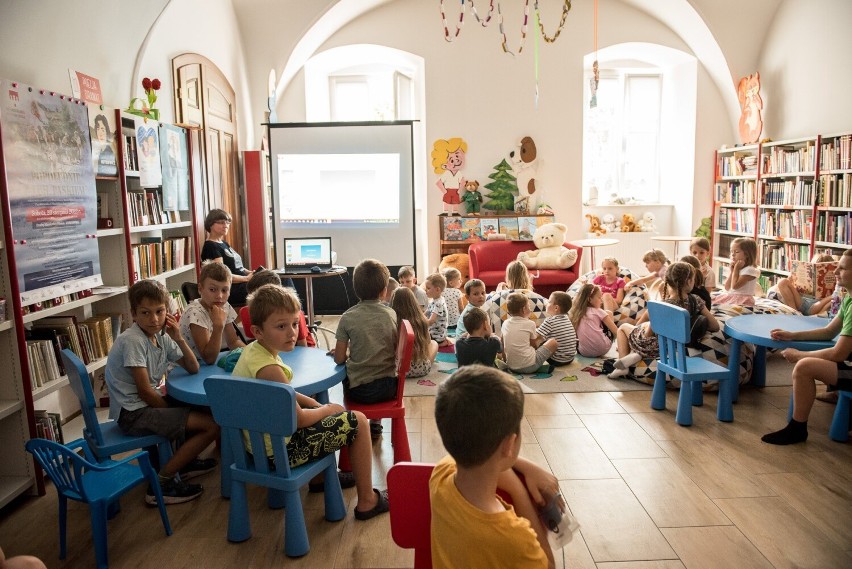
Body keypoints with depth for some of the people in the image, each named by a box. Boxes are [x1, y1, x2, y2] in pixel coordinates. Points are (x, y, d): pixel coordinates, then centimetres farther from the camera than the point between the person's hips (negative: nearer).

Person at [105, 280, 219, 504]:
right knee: (212, 425, -16)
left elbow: (193, 369, 4)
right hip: (134, 414, -9)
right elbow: (145, 391, -21)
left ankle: (184, 461, 25)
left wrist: (179, 339, -9)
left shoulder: (162, 337, 5)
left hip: (146, 404, 9)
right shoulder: (133, 341, -20)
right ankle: (162, 484, -7)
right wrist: (170, 410, -7)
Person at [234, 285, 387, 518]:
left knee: (320, 409, 31)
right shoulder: (269, 368, -30)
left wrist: (313, 403, 6)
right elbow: (299, 419, -22)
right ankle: (367, 501, 12)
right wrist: (328, 409, -4)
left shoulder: (252, 350, -1)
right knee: (357, 421, -1)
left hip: (257, 441, 10)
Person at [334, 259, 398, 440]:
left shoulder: (348, 317, -9)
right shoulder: (392, 314, -3)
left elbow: (339, 358, -7)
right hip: (387, 388, 2)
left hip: (358, 391, -1)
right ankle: (375, 424, 34)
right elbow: (395, 351, 7)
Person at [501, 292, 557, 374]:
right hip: (529, 366, -6)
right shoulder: (530, 324, -7)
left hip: (510, 366, 6)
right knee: (553, 342, 9)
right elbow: (534, 345, 6)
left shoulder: (505, 324, 5)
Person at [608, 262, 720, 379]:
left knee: (623, 327, 21)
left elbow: (648, 334, -18)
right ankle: (635, 354, 6)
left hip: (654, 347, -4)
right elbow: (715, 326, -10)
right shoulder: (696, 301, -17)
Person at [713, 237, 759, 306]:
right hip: (730, 297, 9)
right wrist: (732, 271, 1)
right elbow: (727, 288, 7)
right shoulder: (735, 267, 12)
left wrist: (736, 269, -13)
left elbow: (735, 286, -21)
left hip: (742, 300, -9)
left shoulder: (750, 270, -13)